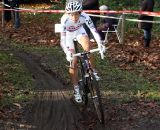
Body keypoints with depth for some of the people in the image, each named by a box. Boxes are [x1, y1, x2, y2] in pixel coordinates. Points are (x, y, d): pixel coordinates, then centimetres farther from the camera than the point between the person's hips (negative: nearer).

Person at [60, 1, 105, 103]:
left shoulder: (84, 16, -33)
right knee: (73, 63, -5)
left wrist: (100, 44, -51)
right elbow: (62, 40, -41)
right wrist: (67, 53, -56)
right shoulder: (65, 20, -38)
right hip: (69, 35, -1)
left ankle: (92, 71, -8)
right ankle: (76, 90, 6)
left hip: (80, 31, 1)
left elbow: (94, 30, -36)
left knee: (87, 47, -30)